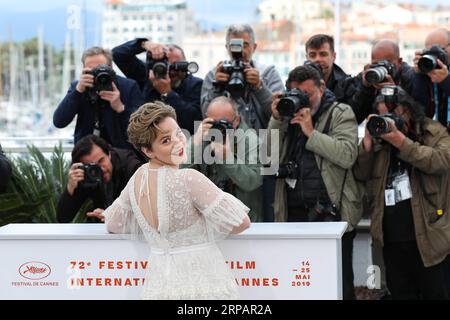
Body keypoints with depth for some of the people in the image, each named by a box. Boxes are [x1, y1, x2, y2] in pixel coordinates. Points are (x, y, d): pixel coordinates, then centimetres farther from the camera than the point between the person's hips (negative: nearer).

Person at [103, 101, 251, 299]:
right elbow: (241, 222, -17)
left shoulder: (137, 178, -1)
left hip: (158, 287, 5)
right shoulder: (189, 179, -20)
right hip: (204, 287, -5)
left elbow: (113, 225, 13)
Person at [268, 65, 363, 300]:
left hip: (331, 211, -4)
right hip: (294, 212, 4)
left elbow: (348, 155, -15)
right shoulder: (288, 113, 15)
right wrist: (276, 120, -4)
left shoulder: (340, 114, 1)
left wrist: (311, 132, -15)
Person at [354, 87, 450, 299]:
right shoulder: (379, 141, 13)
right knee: (400, 293, 12)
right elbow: (361, 175, 6)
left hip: (427, 235, -5)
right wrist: (367, 143, -8)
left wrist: (401, 141, -22)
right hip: (391, 237, 5)